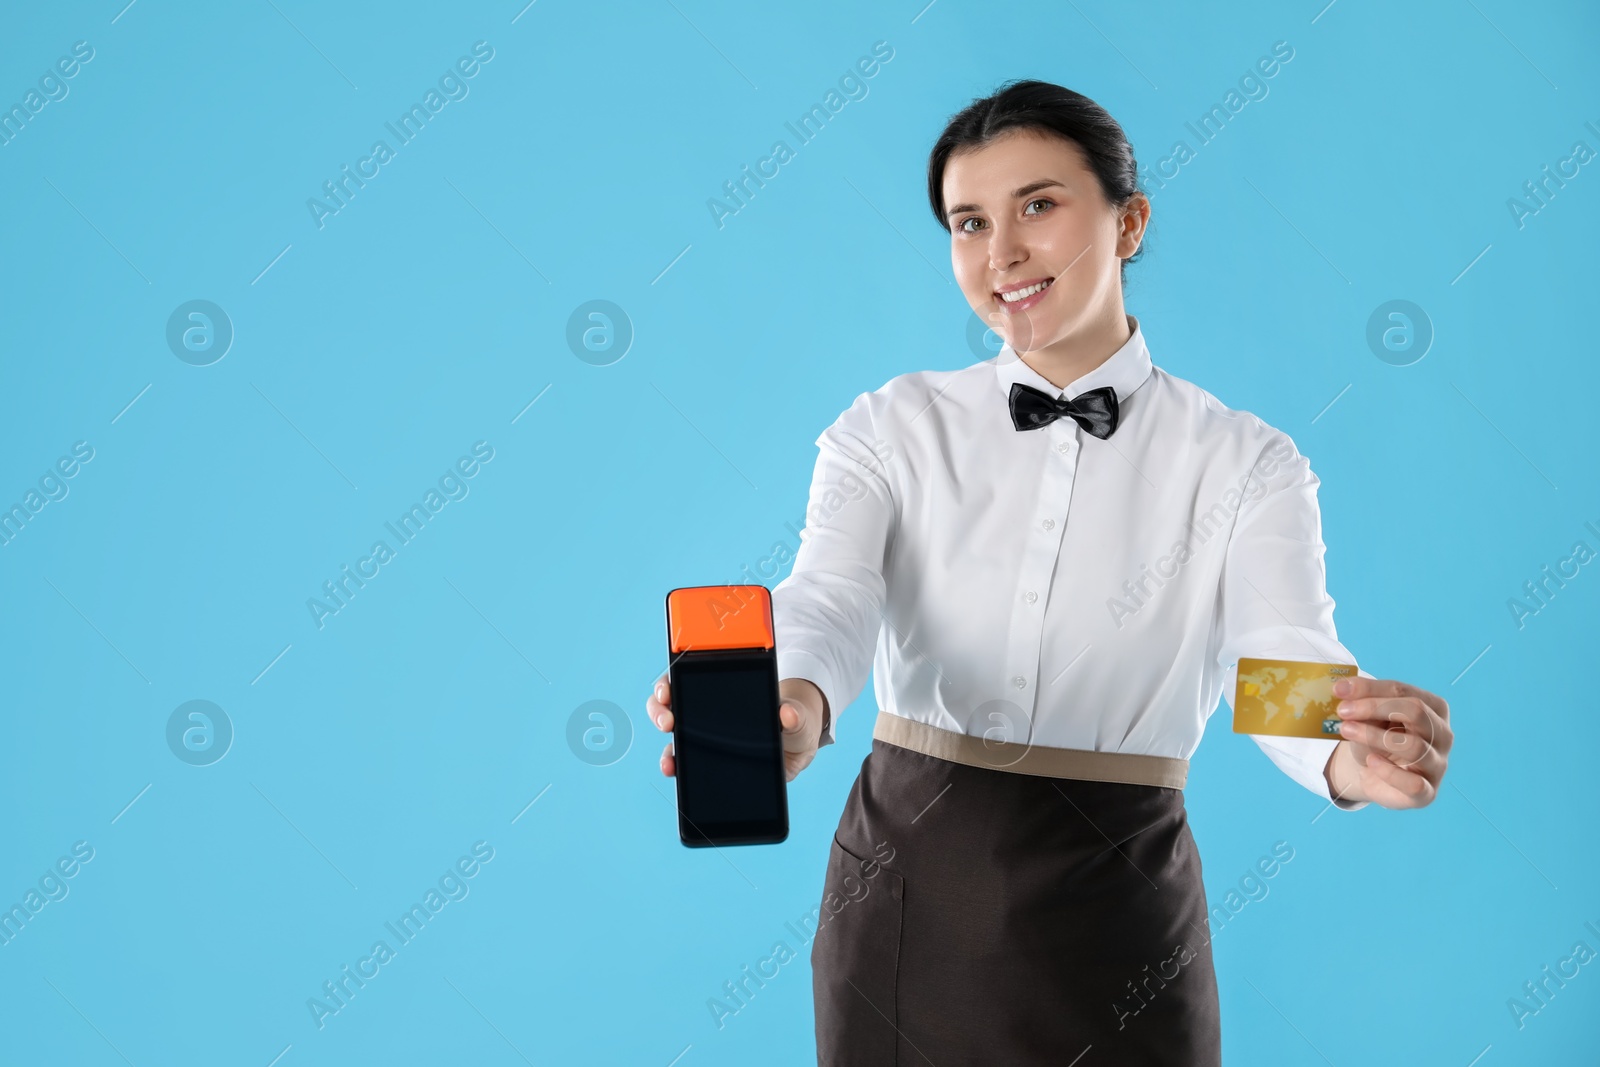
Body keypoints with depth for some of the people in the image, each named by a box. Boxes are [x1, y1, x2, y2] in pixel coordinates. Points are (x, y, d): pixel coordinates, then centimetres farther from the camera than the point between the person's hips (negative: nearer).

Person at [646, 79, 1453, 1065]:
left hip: (1118, 912, 0)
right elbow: (831, 598, -17)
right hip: (907, 889, 1)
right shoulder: (895, 427, -1)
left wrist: (1351, 757, -41)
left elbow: (1284, 659, -17)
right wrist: (795, 706, -40)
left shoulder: (1242, 462, -2)